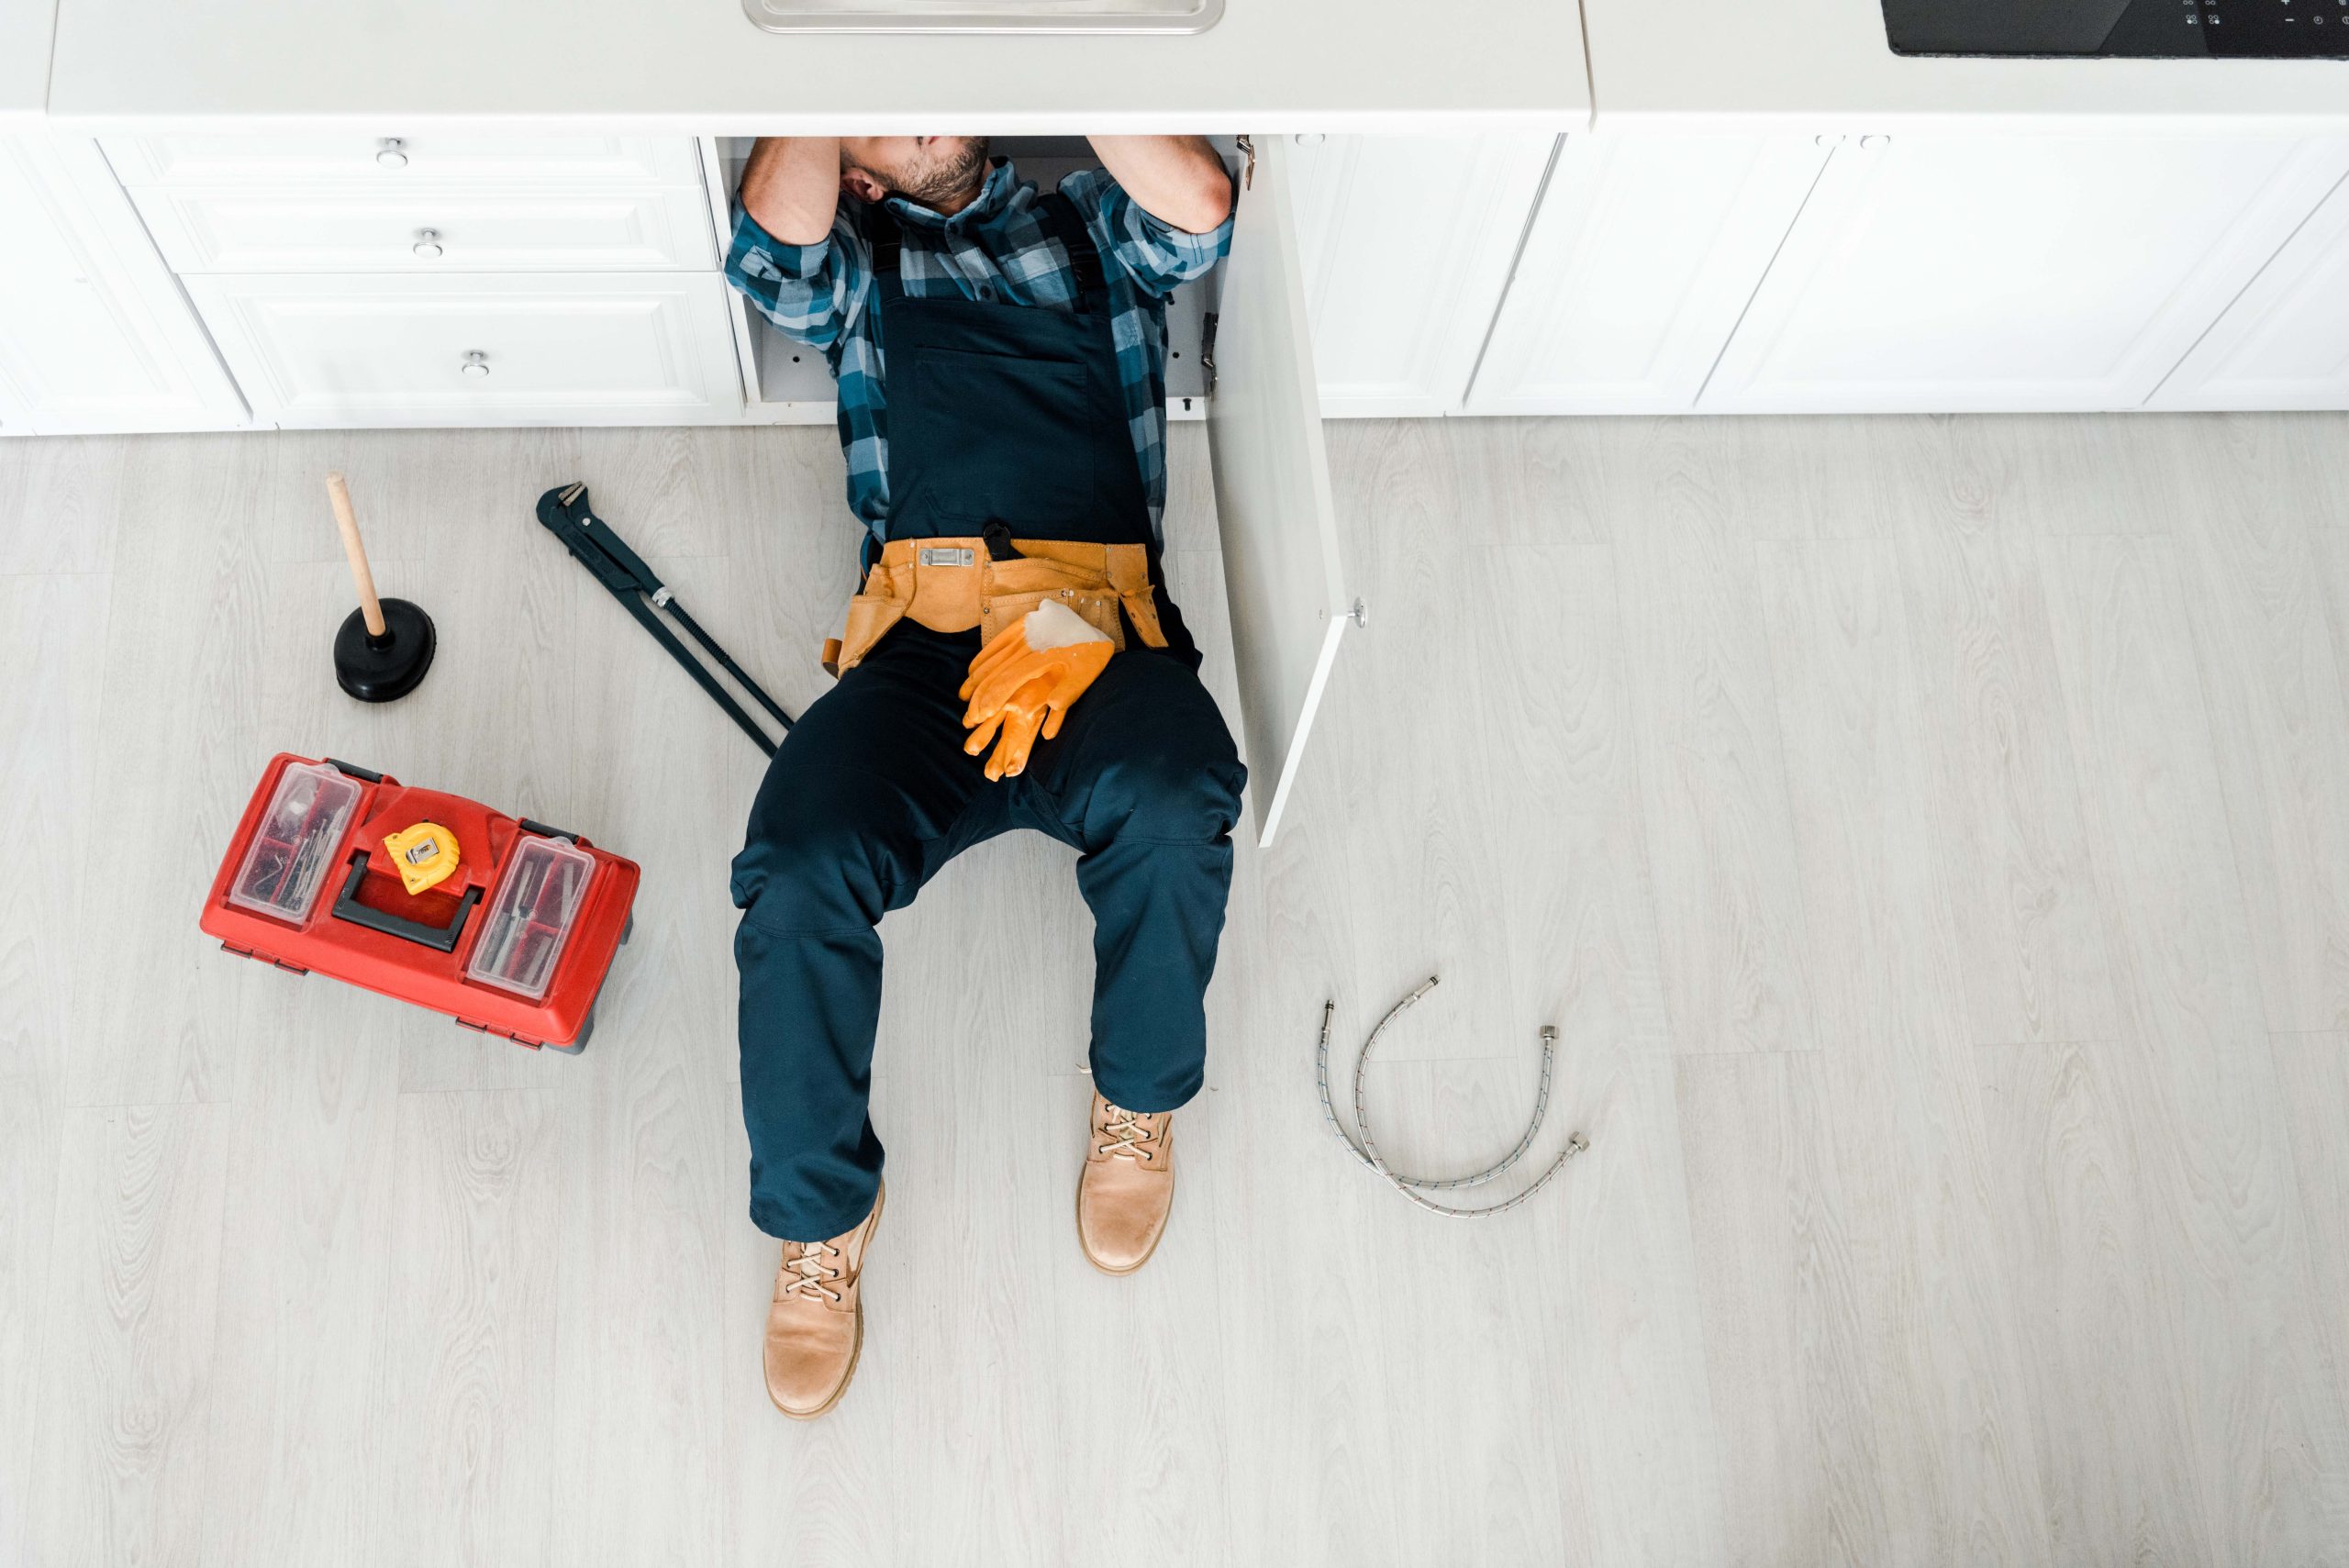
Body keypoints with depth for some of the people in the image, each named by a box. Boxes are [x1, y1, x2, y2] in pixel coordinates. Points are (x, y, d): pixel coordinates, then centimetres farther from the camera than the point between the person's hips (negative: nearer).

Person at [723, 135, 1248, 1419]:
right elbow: (778, 227, 1)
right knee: (799, 870, -29)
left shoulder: (1092, 231, 28)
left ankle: (1138, 1097, -5)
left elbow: (1199, 202, 5)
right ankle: (820, 1214, -4)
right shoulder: (853, 263, 26)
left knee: (1170, 806, -35)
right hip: (923, 649, 1)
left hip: (1104, 637, 0)